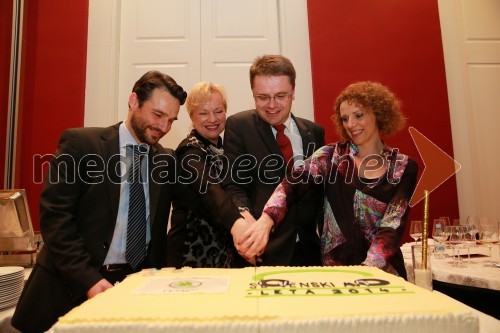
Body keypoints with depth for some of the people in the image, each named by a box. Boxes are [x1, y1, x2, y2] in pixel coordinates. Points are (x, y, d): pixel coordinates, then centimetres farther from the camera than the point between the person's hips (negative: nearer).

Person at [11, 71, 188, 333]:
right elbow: (55, 214, -12)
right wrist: (88, 279, -18)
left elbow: (158, 226, 7)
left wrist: (156, 279, -6)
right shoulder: (80, 143, -8)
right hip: (72, 287, -2)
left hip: (137, 284, 3)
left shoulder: (167, 160, 3)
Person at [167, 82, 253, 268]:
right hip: (196, 252, -7)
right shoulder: (191, 150, -16)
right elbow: (209, 189, -35)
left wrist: (244, 215, -7)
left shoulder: (222, 147, 7)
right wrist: (236, 222, -52)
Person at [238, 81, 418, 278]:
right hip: (334, 265, 0)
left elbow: (393, 226, -7)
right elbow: (292, 184, -16)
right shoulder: (332, 156, 0)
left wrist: (366, 271, -22)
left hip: (383, 269, 0)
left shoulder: (404, 168, 1)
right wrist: (266, 219, -34)